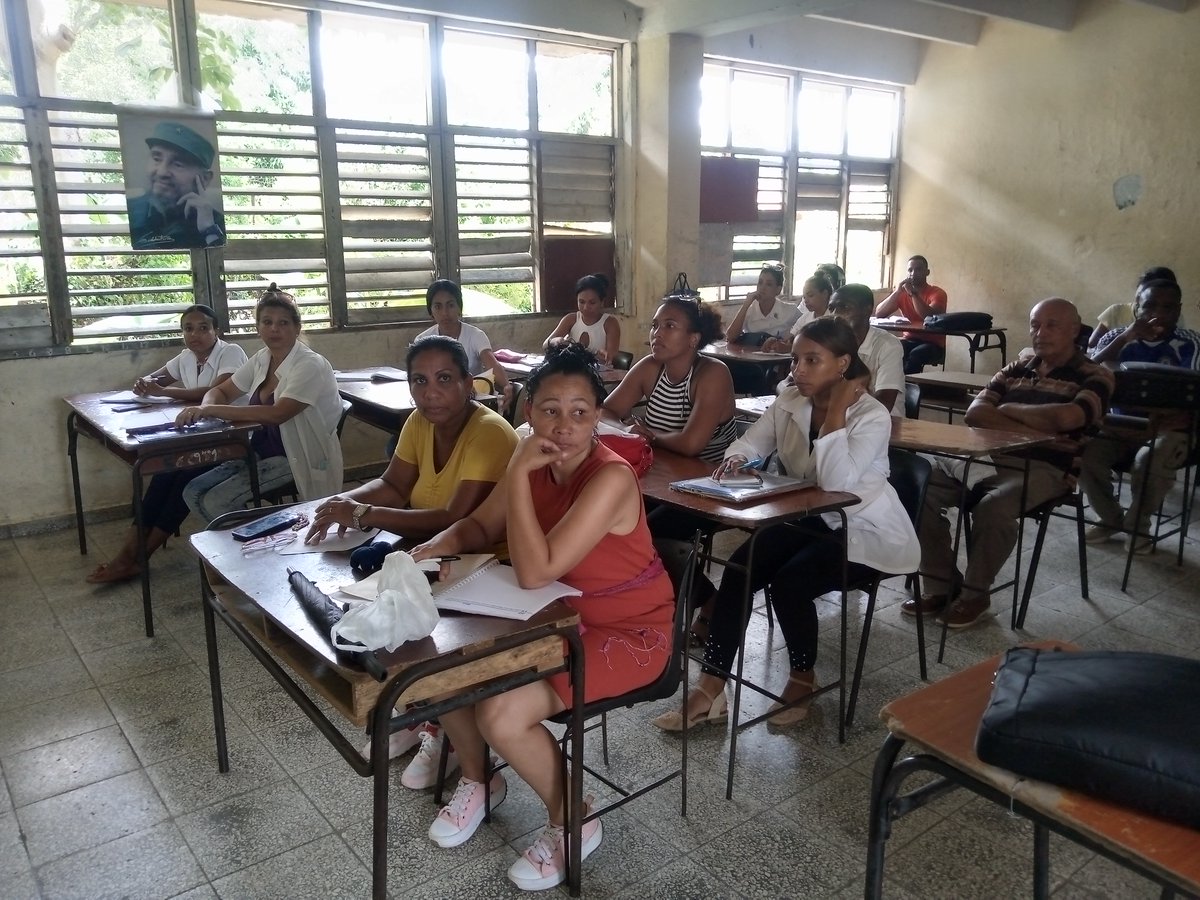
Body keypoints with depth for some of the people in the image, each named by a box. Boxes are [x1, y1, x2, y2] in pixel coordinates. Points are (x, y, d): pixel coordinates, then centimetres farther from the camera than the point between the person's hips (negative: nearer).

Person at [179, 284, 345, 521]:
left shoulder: (310, 365, -18)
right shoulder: (261, 359, 6)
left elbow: (277, 414, -29)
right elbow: (221, 391, 15)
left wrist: (212, 410, -25)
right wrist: (205, 407, -11)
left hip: (297, 457, -8)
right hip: (262, 450, 8)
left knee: (217, 501, -18)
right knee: (193, 493, -1)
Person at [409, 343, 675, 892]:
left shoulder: (611, 478, -29)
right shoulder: (537, 465, -6)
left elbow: (535, 572, -34)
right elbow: (480, 526, 8)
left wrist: (518, 472, -33)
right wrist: (440, 546, -13)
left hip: (627, 633, -7)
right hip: (557, 618, 8)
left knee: (501, 715, -22)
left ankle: (573, 823, 8)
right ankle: (478, 778, 25)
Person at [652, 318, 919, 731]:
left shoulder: (872, 416, -19)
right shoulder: (788, 401, -1)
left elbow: (835, 482, -31)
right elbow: (750, 443, 1)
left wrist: (836, 409, -28)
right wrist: (736, 459, -23)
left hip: (865, 531, -6)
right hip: (809, 518, 6)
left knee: (788, 582, -28)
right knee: (739, 569, -18)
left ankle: (803, 678, 2)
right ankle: (710, 689, -15)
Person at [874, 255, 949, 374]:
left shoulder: (937, 293, -3)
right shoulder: (902, 293, 9)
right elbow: (879, 313, -3)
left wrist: (913, 293, -21)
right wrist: (896, 292, -13)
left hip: (932, 344, -3)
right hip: (909, 340, 3)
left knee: (916, 354, -36)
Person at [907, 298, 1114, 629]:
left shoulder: (1094, 377, 1)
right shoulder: (1017, 368, 16)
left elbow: (1065, 418, -21)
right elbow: (975, 413, 2)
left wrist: (1008, 409, -5)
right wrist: (1034, 431, -11)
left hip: (1044, 470, -5)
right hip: (989, 457, 6)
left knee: (992, 508, -35)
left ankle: (975, 593, -8)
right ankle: (941, 587, -5)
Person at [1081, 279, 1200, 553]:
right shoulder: (1116, 337, 2)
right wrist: (1125, 339, -24)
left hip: (1167, 429, -2)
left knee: (1151, 460, -36)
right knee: (1083, 451, -28)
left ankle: (1137, 524, -4)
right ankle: (1110, 518, 0)